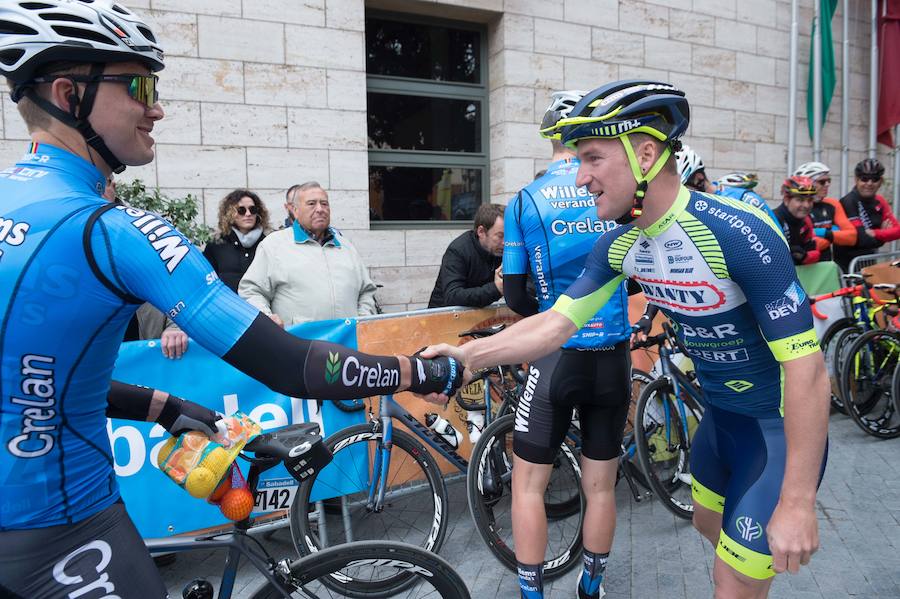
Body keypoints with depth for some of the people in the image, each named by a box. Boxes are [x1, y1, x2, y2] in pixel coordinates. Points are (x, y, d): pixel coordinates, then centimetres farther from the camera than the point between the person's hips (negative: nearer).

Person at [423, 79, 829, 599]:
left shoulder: (739, 233, -30)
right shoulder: (619, 245, -9)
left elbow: (807, 366, -27)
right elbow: (556, 323, -6)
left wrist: (798, 502, -24)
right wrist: (467, 355, -18)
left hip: (781, 425, -6)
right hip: (721, 414, 7)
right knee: (709, 525, 27)